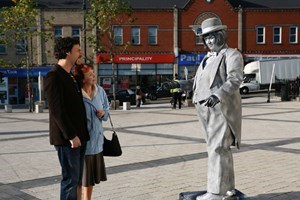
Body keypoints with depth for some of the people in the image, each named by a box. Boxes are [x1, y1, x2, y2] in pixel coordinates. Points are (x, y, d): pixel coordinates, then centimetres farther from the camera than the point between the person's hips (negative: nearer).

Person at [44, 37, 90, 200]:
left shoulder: (71, 76, 16)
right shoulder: (54, 76, -13)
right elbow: (56, 110, -19)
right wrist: (71, 136, -19)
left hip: (79, 136, 9)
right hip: (67, 139, -9)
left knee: (76, 179, 14)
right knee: (71, 179, -2)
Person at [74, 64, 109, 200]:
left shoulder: (100, 91, 2)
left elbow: (107, 110, 14)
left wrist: (103, 113, -8)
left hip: (96, 139, 6)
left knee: (91, 175, 20)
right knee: (79, 175, 6)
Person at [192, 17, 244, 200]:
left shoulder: (232, 55, -2)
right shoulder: (208, 58, 23)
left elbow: (235, 79, -18)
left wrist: (217, 95, -32)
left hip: (221, 108, -8)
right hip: (206, 109, 8)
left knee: (218, 149, -10)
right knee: (221, 150, 9)